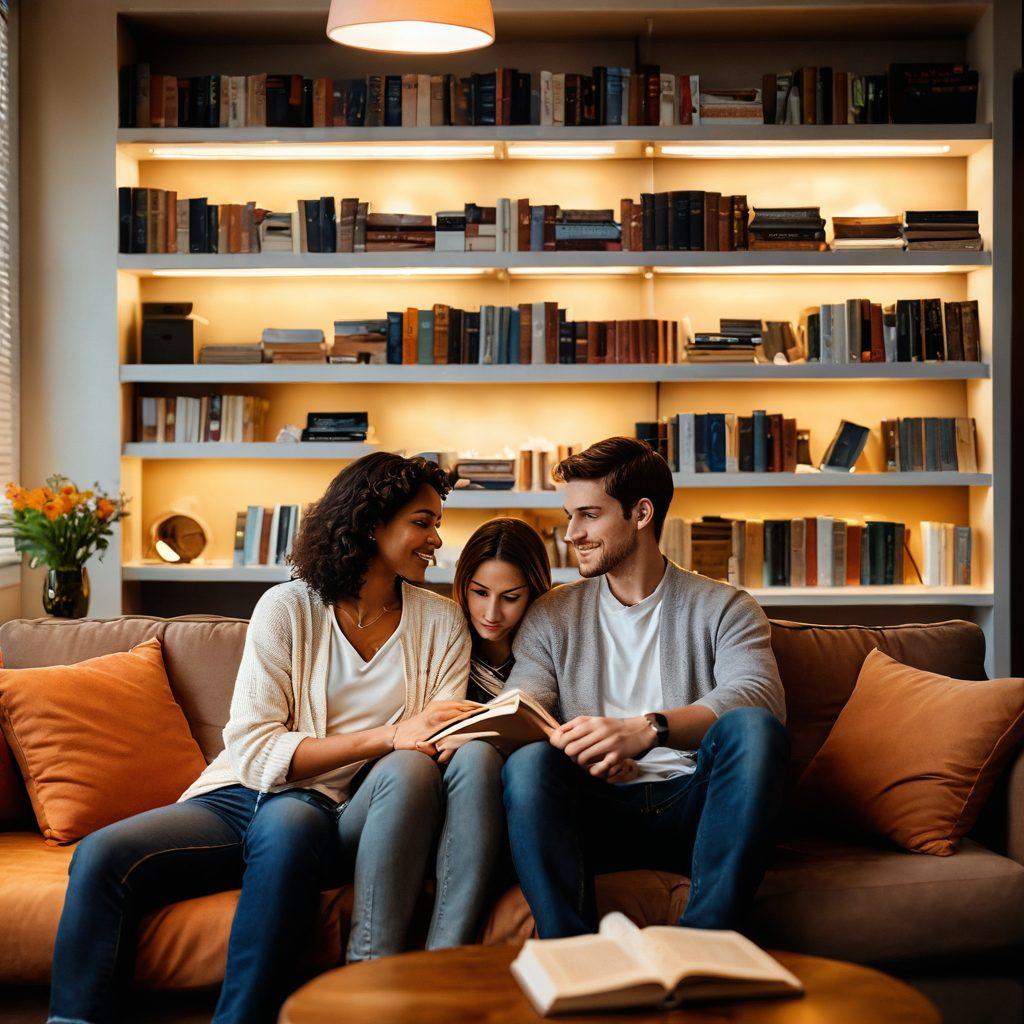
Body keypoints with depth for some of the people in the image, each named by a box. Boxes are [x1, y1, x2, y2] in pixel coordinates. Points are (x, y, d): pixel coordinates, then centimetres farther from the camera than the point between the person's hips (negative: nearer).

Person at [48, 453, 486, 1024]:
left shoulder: (441, 624, 6)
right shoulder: (287, 608, 0)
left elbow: (440, 745, -1)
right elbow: (254, 749, -9)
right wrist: (389, 734, -18)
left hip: (331, 811, 0)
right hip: (241, 797, 1)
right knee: (103, 856, -25)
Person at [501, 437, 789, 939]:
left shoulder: (723, 607, 9)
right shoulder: (552, 616, 17)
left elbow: (759, 695, -12)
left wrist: (647, 729, -29)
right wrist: (577, 746, -23)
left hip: (692, 808, -1)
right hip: (599, 811, 1)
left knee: (751, 728, -30)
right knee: (529, 762, -29)